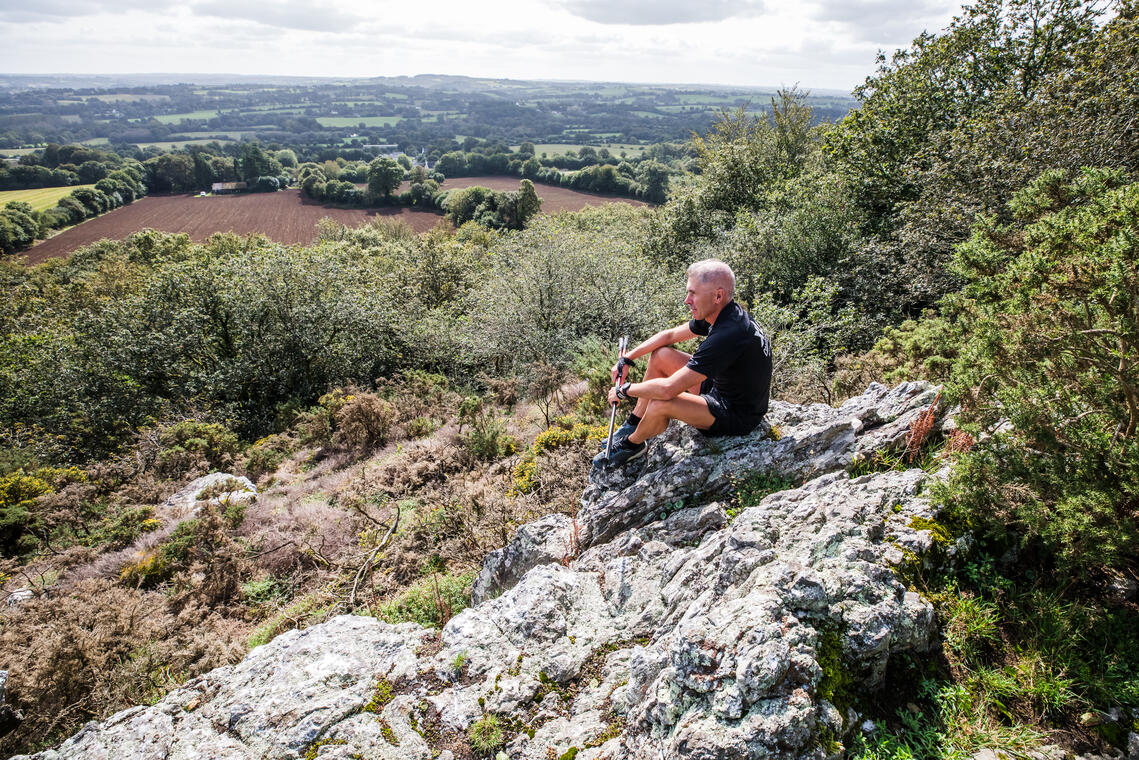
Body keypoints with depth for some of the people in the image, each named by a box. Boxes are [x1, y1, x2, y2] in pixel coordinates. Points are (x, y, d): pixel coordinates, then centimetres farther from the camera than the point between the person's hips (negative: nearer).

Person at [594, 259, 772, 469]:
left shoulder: (727, 336, -34)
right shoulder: (720, 313, -4)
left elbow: (668, 389, -34)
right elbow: (670, 335, 11)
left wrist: (623, 391, -17)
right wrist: (627, 359, 6)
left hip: (739, 416, -10)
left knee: (660, 404, -29)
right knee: (660, 355, 7)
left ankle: (632, 444, 4)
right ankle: (633, 424, 19)